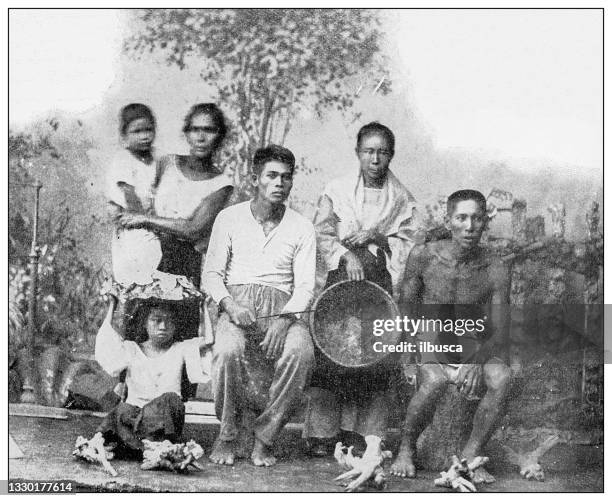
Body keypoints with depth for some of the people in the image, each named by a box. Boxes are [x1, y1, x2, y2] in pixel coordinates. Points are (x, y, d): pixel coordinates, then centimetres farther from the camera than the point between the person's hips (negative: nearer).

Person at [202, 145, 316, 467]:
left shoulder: (301, 228, 11)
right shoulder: (229, 218, 10)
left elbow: (305, 286, 3)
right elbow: (212, 274, 6)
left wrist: (284, 319, -18)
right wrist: (230, 304, -16)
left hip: (283, 310, 1)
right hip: (236, 305, -1)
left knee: (301, 352, -33)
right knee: (229, 349, -35)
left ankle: (264, 437, -16)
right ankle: (228, 435, -12)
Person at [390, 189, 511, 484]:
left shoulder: (495, 271, -6)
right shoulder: (422, 257, -6)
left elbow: (499, 333, -7)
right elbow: (406, 308, 2)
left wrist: (478, 361, -27)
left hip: (478, 349, 2)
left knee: (501, 377, -30)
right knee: (434, 381, -35)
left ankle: (470, 457, -14)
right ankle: (406, 449, -8)